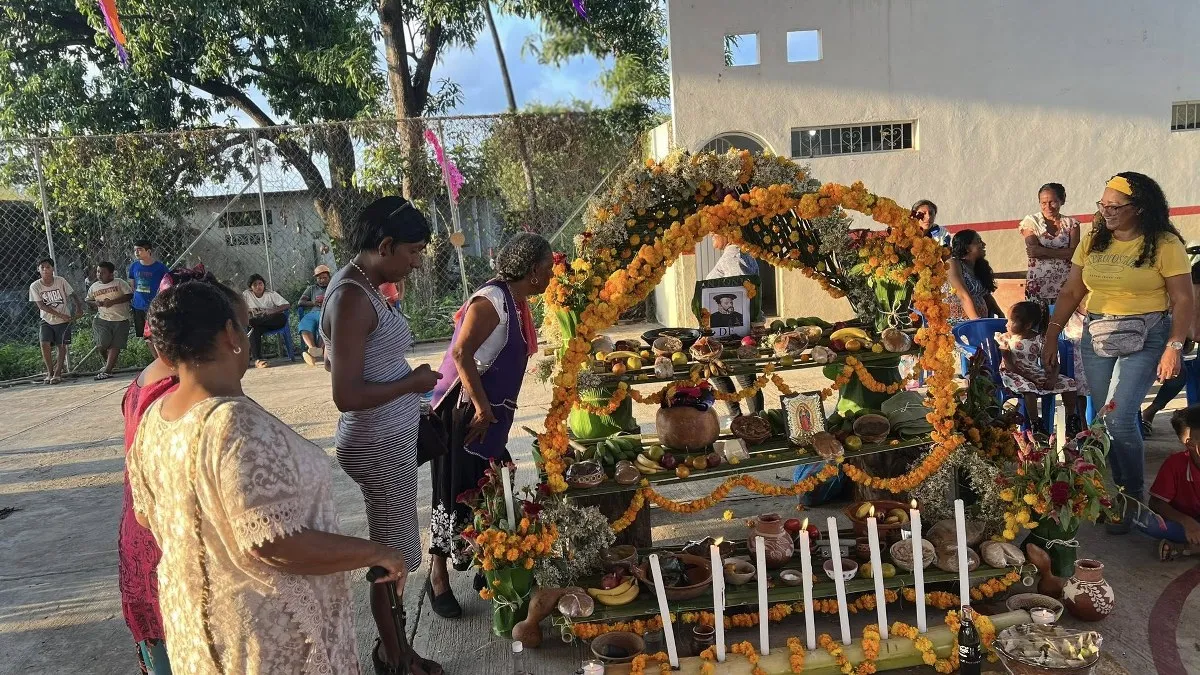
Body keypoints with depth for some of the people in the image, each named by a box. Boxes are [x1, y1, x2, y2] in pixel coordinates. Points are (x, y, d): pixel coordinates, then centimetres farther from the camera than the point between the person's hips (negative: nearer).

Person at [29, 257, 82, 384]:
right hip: (47, 320, 0)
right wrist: (60, 315, -21)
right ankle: (50, 372, 2)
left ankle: (57, 373, 11)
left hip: (63, 321, 0)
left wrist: (78, 308, -23)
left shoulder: (60, 281, -10)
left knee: (62, 346, 0)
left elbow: (72, 295, -4)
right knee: (44, 344, -13)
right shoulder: (35, 286, -11)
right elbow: (41, 305, -13)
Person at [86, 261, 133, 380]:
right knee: (102, 344, -11)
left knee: (115, 345, -7)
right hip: (102, 319, 2)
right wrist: (95, 303, 0)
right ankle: (109, 362, 17)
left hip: (121, 320, -2)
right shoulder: (94, 287, 12)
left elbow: (129, 295, -8)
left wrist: (113, 301, -16)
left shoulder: (119, 283, 1)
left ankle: (107, 370, -3)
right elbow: (88, 300, 23)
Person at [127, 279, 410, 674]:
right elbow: (273, 545, -32)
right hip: (269, 631, -8)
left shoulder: (153, 422, -4)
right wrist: (376, 553, -21)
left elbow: (146, 513, 10)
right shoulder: (238, 425, -30)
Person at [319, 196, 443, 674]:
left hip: (388, 440, 10)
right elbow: (345, 396, -25)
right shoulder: (353, 299, -22)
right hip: (380, 448, -10)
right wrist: (412, 383, -15)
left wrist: (403, 377, 14)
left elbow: (332, 361, 19)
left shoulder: (358, 286, 8)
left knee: (393, 555, 20)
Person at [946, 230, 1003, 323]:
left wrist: (1002, 317, 4)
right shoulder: (954, 264, -6)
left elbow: (987, 296, 18)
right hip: (958, 323, -7)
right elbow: (964, 297, -16)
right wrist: (977, 322, -24)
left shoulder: (979, 267, 17)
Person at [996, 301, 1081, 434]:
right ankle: (1035, 424, -27)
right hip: (1014, 375, -4)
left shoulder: (1038, 340, 0)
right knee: (1028, 389, -37)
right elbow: (1009, 365, -12)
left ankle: (1072, 420, 9)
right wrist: (1027, 376, -24)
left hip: (1036, 374, 4)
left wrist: (1052, 377, -19)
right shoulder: (1006, 339, -7)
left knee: (1069, 383, -6)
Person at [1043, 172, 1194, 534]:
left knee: (1120, 419, -14)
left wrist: (1174, 347, -15)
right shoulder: (1092, 241, 6)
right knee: (1106, 420, 8)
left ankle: (1135, 498, 6)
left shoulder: (1164, 244, -7)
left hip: (1144, 339, -5)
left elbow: (1183, 300, -7)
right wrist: (1051, 338, 3)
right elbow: (1071, 292, 7)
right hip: (1096, 337, 5)